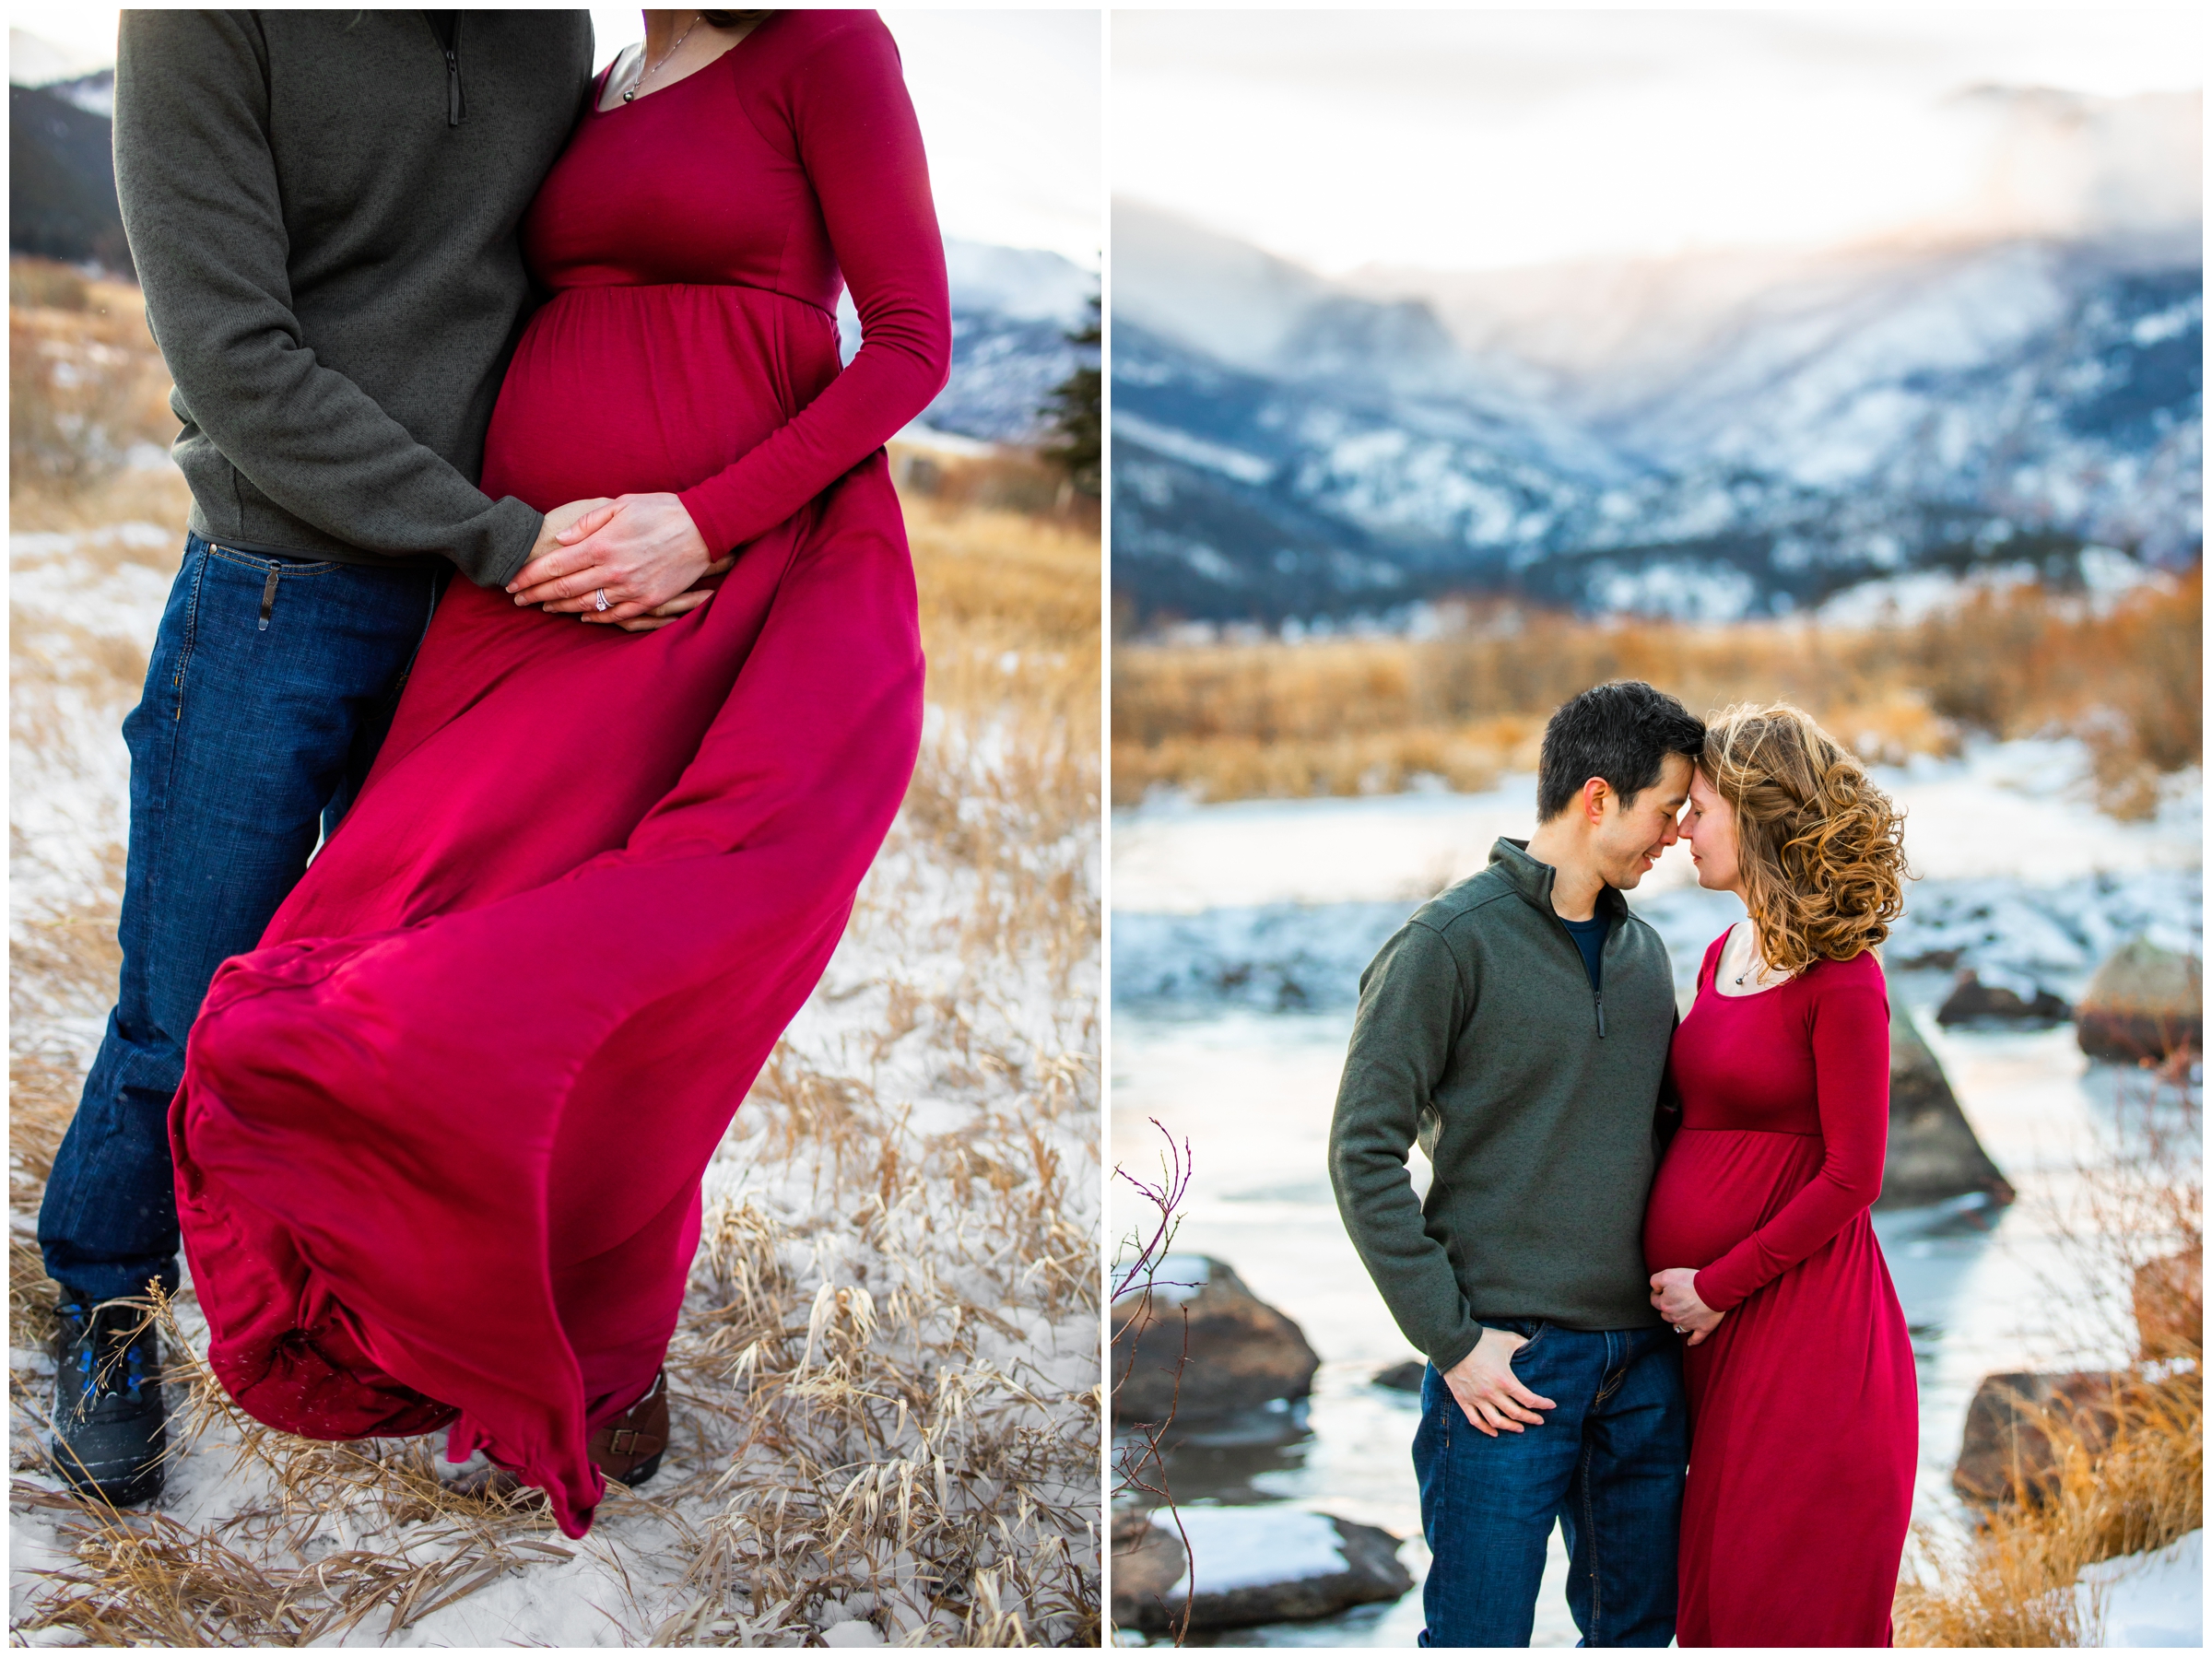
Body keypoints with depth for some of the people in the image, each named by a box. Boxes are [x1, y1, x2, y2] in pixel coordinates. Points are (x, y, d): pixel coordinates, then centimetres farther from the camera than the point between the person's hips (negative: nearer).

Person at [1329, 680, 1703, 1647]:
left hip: (1644, 1359, 6)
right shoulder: (1453, 941, -9)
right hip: (1511, 1364, -6)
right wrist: (1451, 1339, -13)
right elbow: (1364, 1151, -11)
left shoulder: (1643, 951, 12)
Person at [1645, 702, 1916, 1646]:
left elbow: (1852, 1178, -14)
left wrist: (1718, 1285, -12)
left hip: (1802, 1322, -8)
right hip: (1709, 1324, 8)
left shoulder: (1840, 983, -12)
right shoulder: (1723, 954, 12)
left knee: (1785, 1603, 0)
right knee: (1716, 1590, 13)